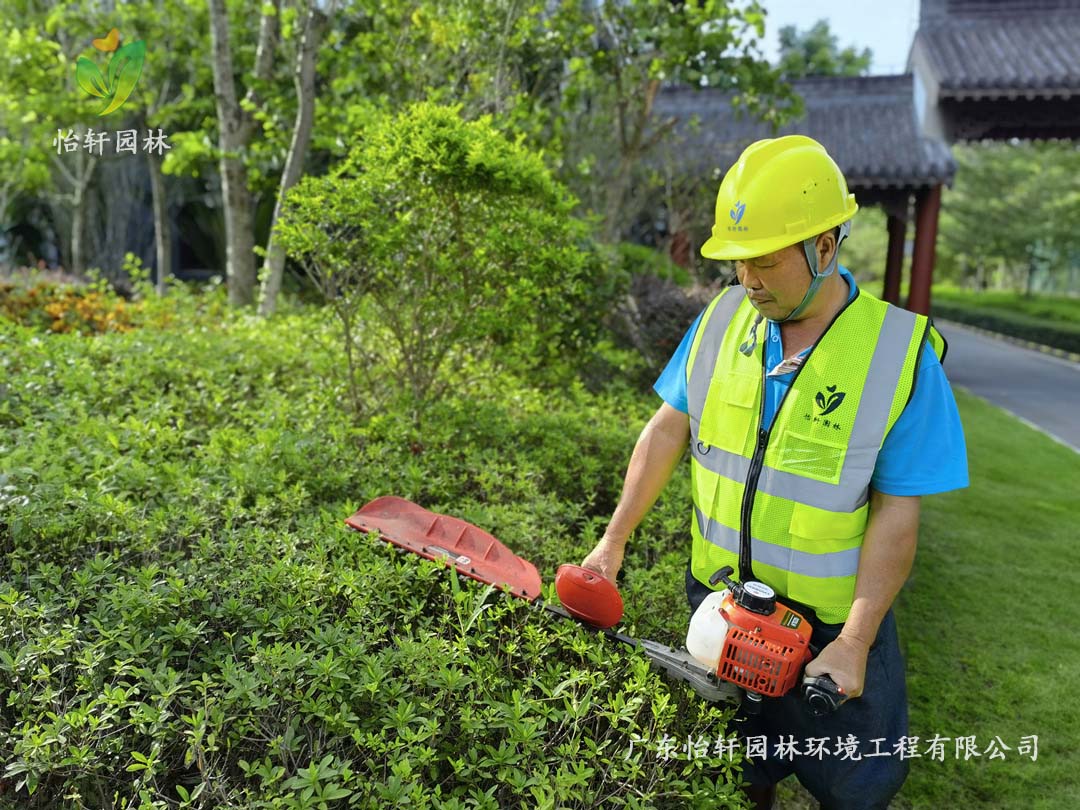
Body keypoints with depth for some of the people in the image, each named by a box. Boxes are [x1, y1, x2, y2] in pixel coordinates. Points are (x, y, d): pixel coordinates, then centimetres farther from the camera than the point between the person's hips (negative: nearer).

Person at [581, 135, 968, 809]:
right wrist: (614, 542, -4)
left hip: (832, 624, -3)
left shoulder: (900, 355, -18)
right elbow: (668, 430, -1)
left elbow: (897, 512, -16)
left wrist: (853, 646, -17)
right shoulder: (722, 319, -7)